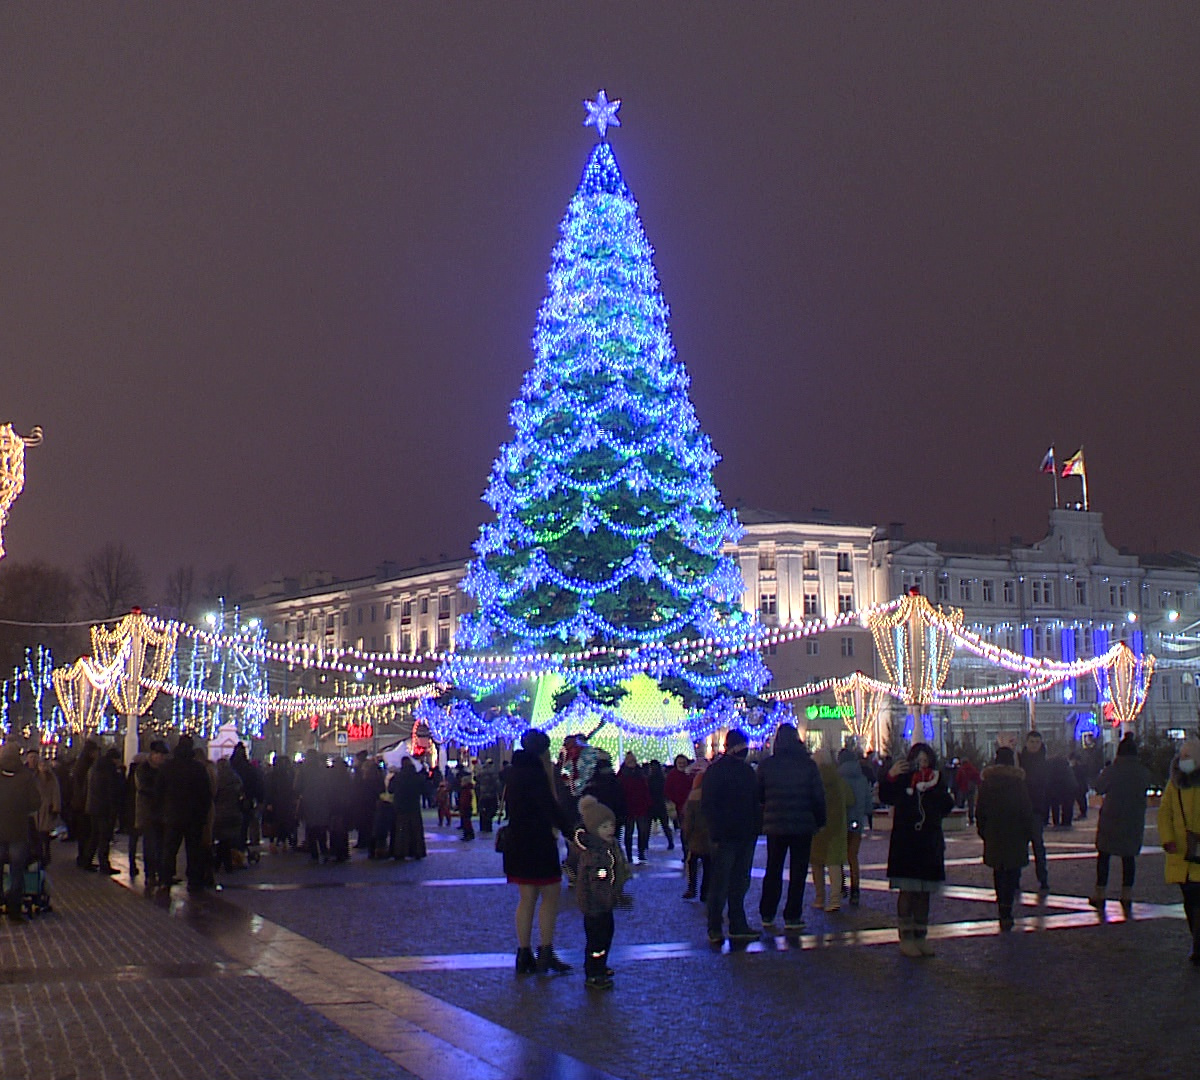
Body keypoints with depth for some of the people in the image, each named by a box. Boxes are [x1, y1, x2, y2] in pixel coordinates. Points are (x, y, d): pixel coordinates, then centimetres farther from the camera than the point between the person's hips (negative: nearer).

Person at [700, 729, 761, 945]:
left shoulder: (748, 770, 14)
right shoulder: (716, 770, -7)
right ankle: (715, 929, 5)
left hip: (746, 837, 7)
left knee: (740, 884, 11)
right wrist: (716, 835, -18)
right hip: (726, 838, -7)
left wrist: (755, 829, 10)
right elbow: (708, 805, -11)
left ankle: (738, 926, 18)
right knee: (720, 884, -2)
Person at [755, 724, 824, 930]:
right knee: (798, 871, 5)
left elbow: (758, 795, 2)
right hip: (803, 826, -2)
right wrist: (819, 821, 6)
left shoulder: (766, 765, -4)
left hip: (774, 826, 2)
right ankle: (792, 917, 4)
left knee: (773, 870, 14)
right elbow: (818, 796, -4)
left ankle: (767, 915, 17)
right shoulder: (808, 764, -6)